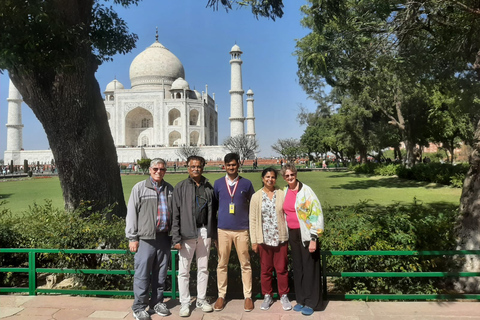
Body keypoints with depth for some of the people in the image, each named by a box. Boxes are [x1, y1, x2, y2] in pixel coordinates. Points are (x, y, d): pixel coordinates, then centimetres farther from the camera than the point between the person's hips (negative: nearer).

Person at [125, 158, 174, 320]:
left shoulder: (170, 189, 10)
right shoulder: (140, 188, -2)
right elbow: (131, 214, -3)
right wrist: (132, 238, -6)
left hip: (164, 237, 4)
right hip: (146, 238, -4)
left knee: (160, 274, 13)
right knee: (142, 274, 2)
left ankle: (157, 303, 27)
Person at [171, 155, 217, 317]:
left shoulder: (209, 187, 8)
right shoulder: (181, 187, -2)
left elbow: (213, 212, 10)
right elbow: (176, 214, -5)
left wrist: (214, 234, 8)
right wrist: (176, 238, -10)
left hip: (205, 232, 3)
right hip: (187, 233, -3)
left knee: (203, 268, 13)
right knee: (184, 270, 4)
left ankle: (201, 299, 27)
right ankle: (184, 303, 19)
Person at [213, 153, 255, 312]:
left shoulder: (246, 183, 1)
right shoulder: (218, 183, 3)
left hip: (242, 230, 0)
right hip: (223, 229, 1)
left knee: (245, 264, 7)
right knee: (222, 264, 8)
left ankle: (248, 296, 19)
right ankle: (221, 296, 21)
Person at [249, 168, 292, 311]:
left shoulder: (282, 194, -2)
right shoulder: (256, 196, -1)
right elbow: (253, 220, 0)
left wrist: (290, 236, 0)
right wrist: (254, 241, -2)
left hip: (281, 238, 0)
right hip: (264, 239, 1)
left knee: (282, 269, 9)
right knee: (265, 270, 12)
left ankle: (284, 296, 26)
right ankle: (267, 296, 28)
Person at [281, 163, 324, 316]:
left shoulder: (306, 190, -13)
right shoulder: (285, 192, 5)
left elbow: (317, 213, -15)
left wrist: (314, 238, -18)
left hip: (306, 234, -6)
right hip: (293, 234, 6)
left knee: (309, 268, 2)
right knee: (297, 267, 13)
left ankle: (311, 302, 15)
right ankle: (301, 299, 26)